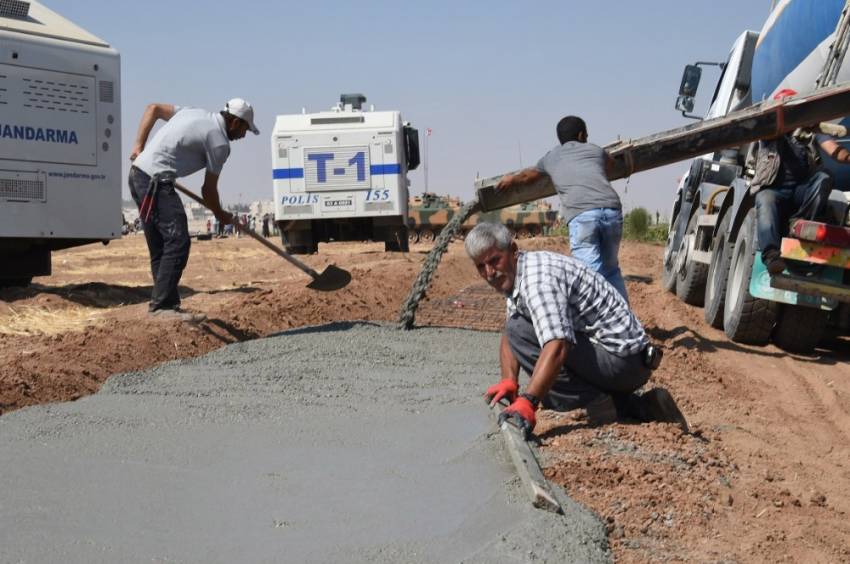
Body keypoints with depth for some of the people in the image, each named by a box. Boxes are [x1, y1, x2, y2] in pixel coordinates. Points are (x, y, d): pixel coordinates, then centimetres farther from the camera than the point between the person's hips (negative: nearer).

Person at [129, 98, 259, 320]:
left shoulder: (195, 113, 17)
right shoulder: (220, 142, -6)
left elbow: (153, 108, 21)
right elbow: (208, 189, 0)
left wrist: (139, 146, 18)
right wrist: (221, 215, 18)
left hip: (138, 174, 10)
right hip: (156, 181, -10)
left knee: (160, 247, 11)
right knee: (177, 241, -12)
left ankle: (166, 303, 12)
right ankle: (162, 304, -15)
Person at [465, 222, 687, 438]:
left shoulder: (538, 276, -21)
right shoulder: (515, 276, 12)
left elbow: (557, 346, -34)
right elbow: (507, 338, 20)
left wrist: (527, 402, -41)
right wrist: (509, 381, 1)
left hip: (620, 359, -10)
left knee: (520, 330, -16)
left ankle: (596, 400, -14)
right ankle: (641, 406, 16)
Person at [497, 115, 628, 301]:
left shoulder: (551, 157, 26)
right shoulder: (595, 150, 30)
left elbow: (527, 176, 48)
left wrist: (511, 179, 70)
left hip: (580, 214, -2)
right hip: (611, 210, 2)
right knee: (611, 270, 18)